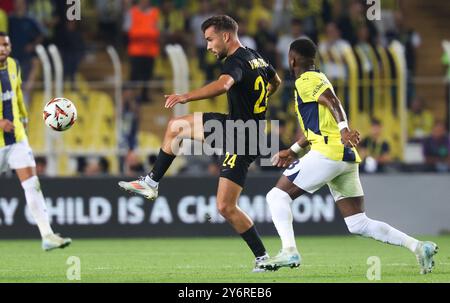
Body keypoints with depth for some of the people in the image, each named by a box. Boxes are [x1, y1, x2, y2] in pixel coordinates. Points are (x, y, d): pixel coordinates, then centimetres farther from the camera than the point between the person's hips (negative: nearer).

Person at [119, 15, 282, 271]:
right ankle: (151, 183, 21)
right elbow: (276, 82, 28)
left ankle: (263, 257, -3)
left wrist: (185, 97, -50)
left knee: (226, 207, -10)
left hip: (242, 142, -10)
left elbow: (223, 85, -43)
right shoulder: (256, 57, 8)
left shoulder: (236, 61, -20)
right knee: (176, 126, 15)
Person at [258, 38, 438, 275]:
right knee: (359, 224, 5)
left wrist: (343, 128, -38)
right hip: (346, 157, 9)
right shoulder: (318, 79, 27)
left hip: (328, 154, -9)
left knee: (277, 195, -1)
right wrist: (293, 151, 38)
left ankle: (289, 251, -17)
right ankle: (418, 246, -6)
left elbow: (332, 101, -22)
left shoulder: (305, 81, -2)